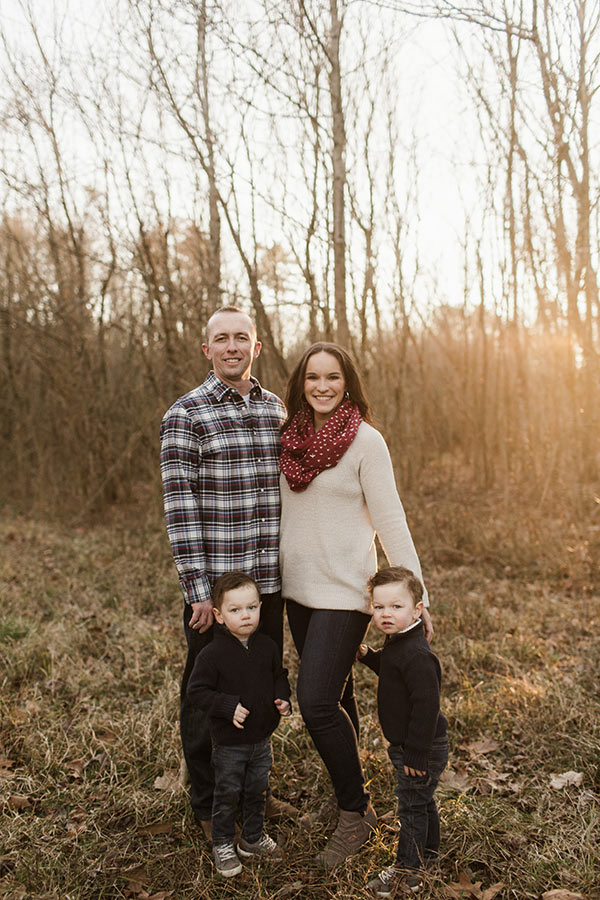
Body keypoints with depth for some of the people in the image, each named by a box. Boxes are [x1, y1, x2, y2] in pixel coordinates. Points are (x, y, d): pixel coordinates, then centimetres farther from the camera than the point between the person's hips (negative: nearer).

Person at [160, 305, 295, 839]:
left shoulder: (277, 409, 9)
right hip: (215, 584, -5)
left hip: (269, 580, 5)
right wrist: (197, 589, -16)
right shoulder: (186, 415, -8)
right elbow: (180, 507, -12)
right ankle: (209, 804, 28)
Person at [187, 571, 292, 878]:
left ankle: (253, 838, 39)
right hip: (229, 742, -4)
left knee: (257, 791, 19)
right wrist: (228, 707, -24)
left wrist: (282, 699, -6)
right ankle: (222, 844, 30)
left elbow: (279, 676, 12)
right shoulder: (212, 654, -19)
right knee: (227, 795, 10)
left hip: (262, 738, 4)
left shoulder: (267, 647, -4)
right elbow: (197, 690, -15)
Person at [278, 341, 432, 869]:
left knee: (316, 701, -10)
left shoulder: (365, 440, -10)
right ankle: (347, 794, 34)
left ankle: (356, 812, 10)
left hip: (344, 590, -5)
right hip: (298, 588, 6)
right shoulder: (290, 438, 5)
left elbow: (390, 519, -10)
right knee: (335, 696, 16)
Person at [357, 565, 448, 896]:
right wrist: (369, 656, 9)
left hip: (423, 748, -10)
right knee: (421, 800, 25)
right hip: (408, 744, 10)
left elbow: (426, 705, -30)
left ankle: (407, 869, 21)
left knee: (412, 803, 5)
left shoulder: (416, 656, -30)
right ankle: (428, 850, 45)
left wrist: (416, 754, -25)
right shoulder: (397, 643, 2)